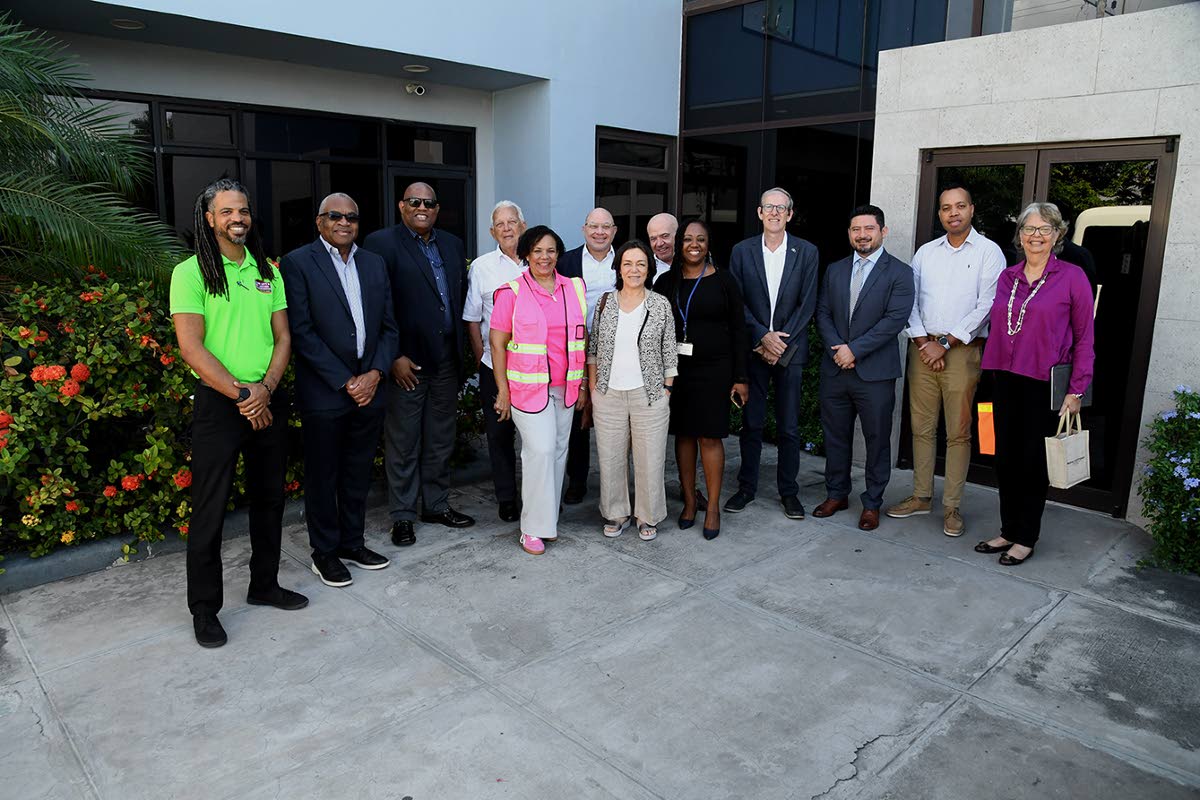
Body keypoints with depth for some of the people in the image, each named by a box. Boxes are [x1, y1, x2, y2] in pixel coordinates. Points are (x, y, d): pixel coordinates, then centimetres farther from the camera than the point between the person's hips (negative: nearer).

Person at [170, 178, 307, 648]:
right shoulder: (191, 273, -5)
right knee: (210, 508, 2)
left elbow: (283, 338, 5)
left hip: (269, 401, 5)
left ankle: (264, 585, 31)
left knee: (269, 498, 14)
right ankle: (204, 608, 17)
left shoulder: (267, 272, 9)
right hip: (218, 403, -5)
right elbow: (191, 348, -13)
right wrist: (241, 394, -16)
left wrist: (265, 389, -10)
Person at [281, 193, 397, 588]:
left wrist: (375, 374, -5)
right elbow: (302, 332, -12)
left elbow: (388, 326, 10)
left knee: (358, 474, 15)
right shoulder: (298, 263, -5)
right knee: (323, 476, 8)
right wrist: (345, 382, -14)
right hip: (324, 392, -5)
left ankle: (353, 543, 30)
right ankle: (325, 552, 22)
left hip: (369, 388, 5)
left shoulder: (375, 264, 11)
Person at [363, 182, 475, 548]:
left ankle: (437, 505, 30)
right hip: (405, 362, -5)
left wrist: (459, 351, 8)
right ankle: (402, 516, 18)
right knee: (403, 444, 5)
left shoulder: (452, 244, 12)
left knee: (441, 441, 16)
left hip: (446, 361, 6)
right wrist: (393, 357, -15)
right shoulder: (381, 243, -6)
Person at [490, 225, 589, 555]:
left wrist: (583, 384, 9)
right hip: (529, 387, -5)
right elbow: (497, 342, -4)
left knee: (559, 451, 10)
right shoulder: (512, 292, -5)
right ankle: (533, 528, 3)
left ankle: (548, 519, 24)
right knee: (540, 450, -10)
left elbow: (582, 338, 12)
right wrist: (503, 390, -7)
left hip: (565, 388, 5)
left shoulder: (575, 289, 7)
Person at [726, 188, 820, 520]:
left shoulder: (807, 252, 2)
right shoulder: (742, 251, 3)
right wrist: (763, 337, -11)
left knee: (789, 427, 5)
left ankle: (788, 490, 18)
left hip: (790, 350, 0)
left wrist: (780, 343, -10)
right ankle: (746, 486, 20)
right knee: (751, 423, 7)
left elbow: (807, 303, -2)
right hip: (753, 348, 0)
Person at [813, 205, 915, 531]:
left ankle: (872, 504, 19)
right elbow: (823, 313, 8)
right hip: (835, 369, 4)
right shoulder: (835, 270, 12)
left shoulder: (899, 272, -3)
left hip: (875, 372, -4)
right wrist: (838, 348, -9)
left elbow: (895, 319, -13)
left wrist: (854, 349, -16)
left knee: (877, 440, 5)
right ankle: (836, 494, 28)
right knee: (835, 436, 13)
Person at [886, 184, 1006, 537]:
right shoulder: (925, 252, 12)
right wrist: (922, 341, -5)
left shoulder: (988, 252, -1)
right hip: (923, 347, 4)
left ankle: (951, 506, 9)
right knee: (921, 427, 9)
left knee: (958, 432, 0)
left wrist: (945, 344, -12)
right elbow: (911, 300, 9)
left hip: (962, 350, -4)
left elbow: (986, 306, -8)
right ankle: (921, 496, 20)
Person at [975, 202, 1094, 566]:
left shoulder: (1072, 277, -5)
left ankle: (1026, 538, 19)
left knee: (1034, 460, 4)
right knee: (1005, 457, 10)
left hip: (1044, 384, -5)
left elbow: (1084, 337, -4)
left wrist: (1077, 390, -8)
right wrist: (994, 371, 10)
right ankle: (1008, 531, 25)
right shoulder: (1007, 277, 9)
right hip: (1006, 380, 5)